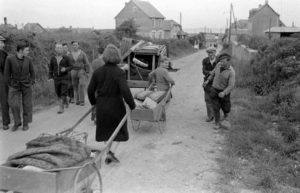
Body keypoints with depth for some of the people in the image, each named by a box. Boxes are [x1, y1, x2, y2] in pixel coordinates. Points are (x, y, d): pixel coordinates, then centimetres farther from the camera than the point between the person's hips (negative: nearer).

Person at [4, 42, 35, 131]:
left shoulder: (28, 60, -4)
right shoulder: (9, 59, -11)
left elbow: (32, 72, 8)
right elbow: (7, 73, -3)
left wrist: (31, 83, 2)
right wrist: (10, 85, -2)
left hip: (26, 86, 1)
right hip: (14, 86, -1)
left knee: (27, 105, 3)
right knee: (14, 105, -9)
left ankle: (26, 123, 18)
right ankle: (17, 122, 12)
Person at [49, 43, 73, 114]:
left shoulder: (66, 58, -6)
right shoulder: (52, 58, 3)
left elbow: (70, 67, -1)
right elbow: (51, 68, 10)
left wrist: (65, 69, -20)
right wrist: (50, 77, 2)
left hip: (65, 78, -3)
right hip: (56, 78, 3)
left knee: (63, 93, -8)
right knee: (58, 93, 10)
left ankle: (61, 108, -2)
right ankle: (66, 100, 39)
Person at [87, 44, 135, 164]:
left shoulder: (98, 72, -2)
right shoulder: (119, 73, -16)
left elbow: (90, 90, 2)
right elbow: (125, 91, -24)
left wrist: (94, 102, 19)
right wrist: (132, 105, -11)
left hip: (101, 106, 4)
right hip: (116, 106, -4)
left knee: (106, 129, 21)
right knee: (119, 130, 14)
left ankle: (109, 151, 24)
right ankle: (110, 153, 3)